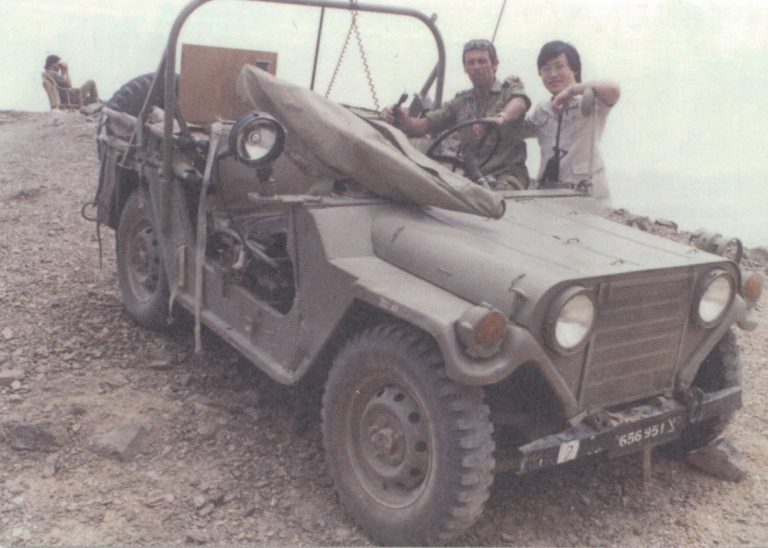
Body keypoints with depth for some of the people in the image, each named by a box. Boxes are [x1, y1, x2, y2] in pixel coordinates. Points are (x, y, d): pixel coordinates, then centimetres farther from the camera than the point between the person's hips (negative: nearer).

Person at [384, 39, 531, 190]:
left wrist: (501, 117, -46)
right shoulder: (460, 103, 16)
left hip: (507, 173, -3)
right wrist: (402, 119, -16)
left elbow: (519, 103, -21)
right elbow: (422, 127, 9)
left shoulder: (510, 89, 5)